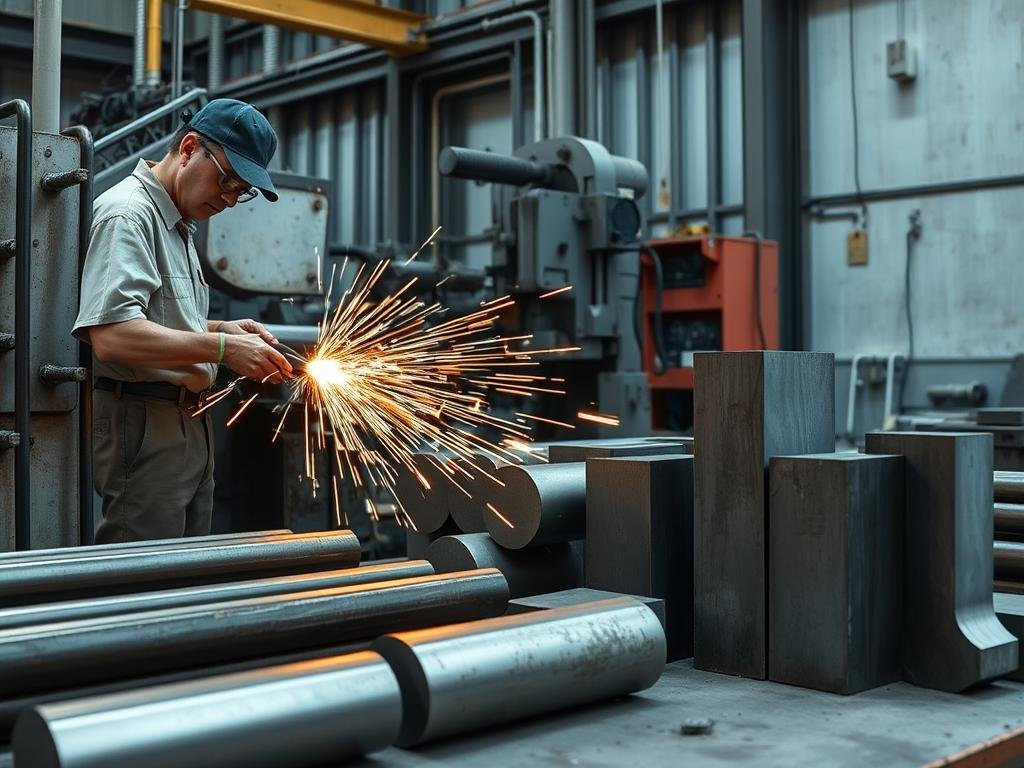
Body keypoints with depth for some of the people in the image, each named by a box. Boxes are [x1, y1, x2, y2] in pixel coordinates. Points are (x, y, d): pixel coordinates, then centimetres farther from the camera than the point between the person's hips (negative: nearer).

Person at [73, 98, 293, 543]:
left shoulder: (177, 223, 19)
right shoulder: (127, 214, -13)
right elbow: (111, 336, -26)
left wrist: (221, 329, 9)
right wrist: (221, 347, -24)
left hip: (189, 425, 10)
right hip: (143, 427, -10)